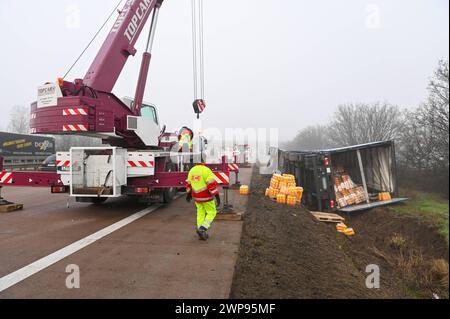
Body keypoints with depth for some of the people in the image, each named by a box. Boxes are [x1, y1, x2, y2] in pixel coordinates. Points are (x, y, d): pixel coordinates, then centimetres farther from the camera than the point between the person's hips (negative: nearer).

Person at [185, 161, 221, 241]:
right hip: (206, 196, -6)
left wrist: (189, 193, 27)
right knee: (211, 212, 9)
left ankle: (202, 234, 18)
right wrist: (217, 196, -22)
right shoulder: (206, 170, -18)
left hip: (196, 196, 6)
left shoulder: (192, 170, 4)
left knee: (200, 213, 15)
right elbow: (212, 184, -24)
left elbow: (189, 183, 13)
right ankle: (202, 229, -5)